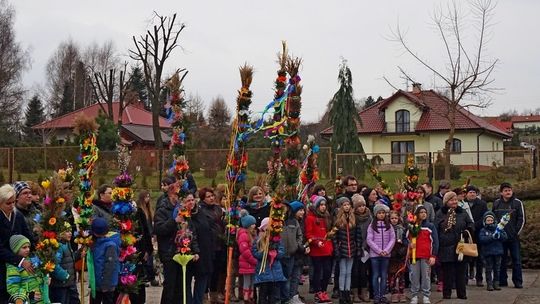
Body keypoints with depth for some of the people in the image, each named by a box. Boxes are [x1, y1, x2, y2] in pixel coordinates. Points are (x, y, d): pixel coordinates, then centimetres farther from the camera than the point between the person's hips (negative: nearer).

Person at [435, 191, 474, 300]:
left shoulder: (462, 213, 10)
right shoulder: (440, 214, 3)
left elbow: (471, 225, 13)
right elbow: (436, 230, 1)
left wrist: (468, 231, -9)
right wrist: (436, 245, -4)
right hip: (446, 248, -2)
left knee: (461, 272, 6)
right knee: (447, 273, 3)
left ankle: (462, 294, 14)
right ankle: (446, 294, 12)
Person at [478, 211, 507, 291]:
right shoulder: (483, 230, 1)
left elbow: (505, 237, 1)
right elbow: (482, 239, -15)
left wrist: (499, 235, -19)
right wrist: (492, 237, -24)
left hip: (498, 252, 3)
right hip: (488, 252, -3)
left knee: (497, 269, 8)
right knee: (489, 269, 0)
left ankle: (496, 283, 16)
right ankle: (489, 284, 5)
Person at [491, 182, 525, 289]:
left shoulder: (517, 203, 1)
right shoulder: (496, 203, 8)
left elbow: (521, 219, 0)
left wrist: (516, 232, -6)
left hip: (513, 236, -2)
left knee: (516, 260, 0)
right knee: (502, 260, 7)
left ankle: (518, 282, 4)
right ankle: (502, 280, 13)